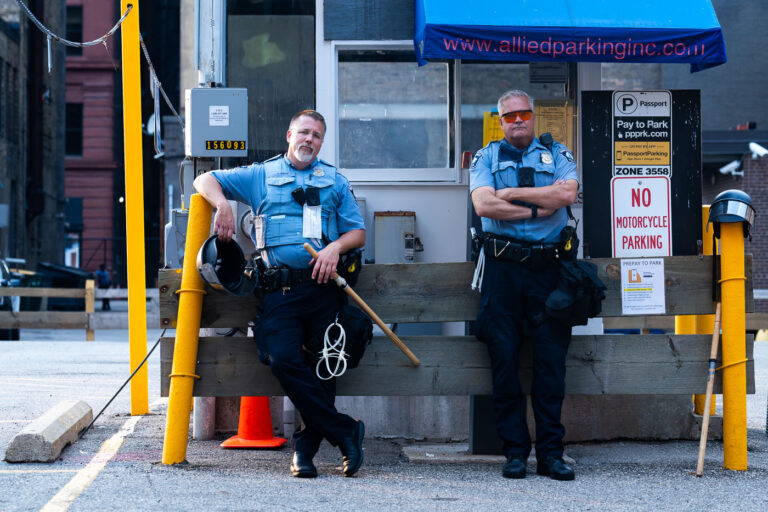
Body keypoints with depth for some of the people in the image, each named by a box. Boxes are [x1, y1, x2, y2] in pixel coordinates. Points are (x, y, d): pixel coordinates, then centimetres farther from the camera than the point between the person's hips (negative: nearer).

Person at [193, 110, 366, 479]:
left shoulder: (335, 182, 22)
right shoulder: (261, 175, 20)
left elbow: (358, 232, 16)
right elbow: (205, 181, 18)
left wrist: (336, 246, -5)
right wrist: (223, 205, -3)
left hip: (324, 285, 1)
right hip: (281, 289, -1)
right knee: (284, 360, -21)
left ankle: (305, 447, 4)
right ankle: (345, 432, -16)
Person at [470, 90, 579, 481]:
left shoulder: (556, 155, 14)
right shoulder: (486, 158, 12)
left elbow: (566, 193, -7)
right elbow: (483, 205, -6)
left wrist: (511, 192, -6)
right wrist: (537, 208, -7)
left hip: (549, 267, 0)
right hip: (503, 268, 0)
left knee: (551, 360, -2)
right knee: (504, 360, -1)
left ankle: (551, 453, 4)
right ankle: (515, 452, 6)